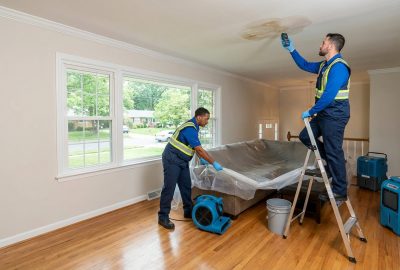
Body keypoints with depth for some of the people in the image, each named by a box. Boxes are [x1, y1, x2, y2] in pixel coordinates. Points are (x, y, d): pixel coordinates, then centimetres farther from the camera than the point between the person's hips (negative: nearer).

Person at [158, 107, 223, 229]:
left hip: (182, 160, 10)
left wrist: (201, 159, 22)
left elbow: (196, 147, 22)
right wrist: (214, 163, -17)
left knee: (186, 186, 12)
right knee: (169, 187, -5)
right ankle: (163, 217, 6)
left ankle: (188, 211, 25)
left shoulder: (193, 126, 8)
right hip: (172, 160, -10)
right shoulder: (190, 128, -24)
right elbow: (200, 149, -24)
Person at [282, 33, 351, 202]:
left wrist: (311, 112, -15)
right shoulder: (324, 65, 13)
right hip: (324, 114, 10)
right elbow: (305, 65, 28)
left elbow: (329, 96, -25)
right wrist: (291, 50, 23)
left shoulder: (338, 67, -17)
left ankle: (340, 192, 8)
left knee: (334, 152, -5)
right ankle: (333, 162, 21)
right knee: (305, 136, 12)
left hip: (335, 115, -10)